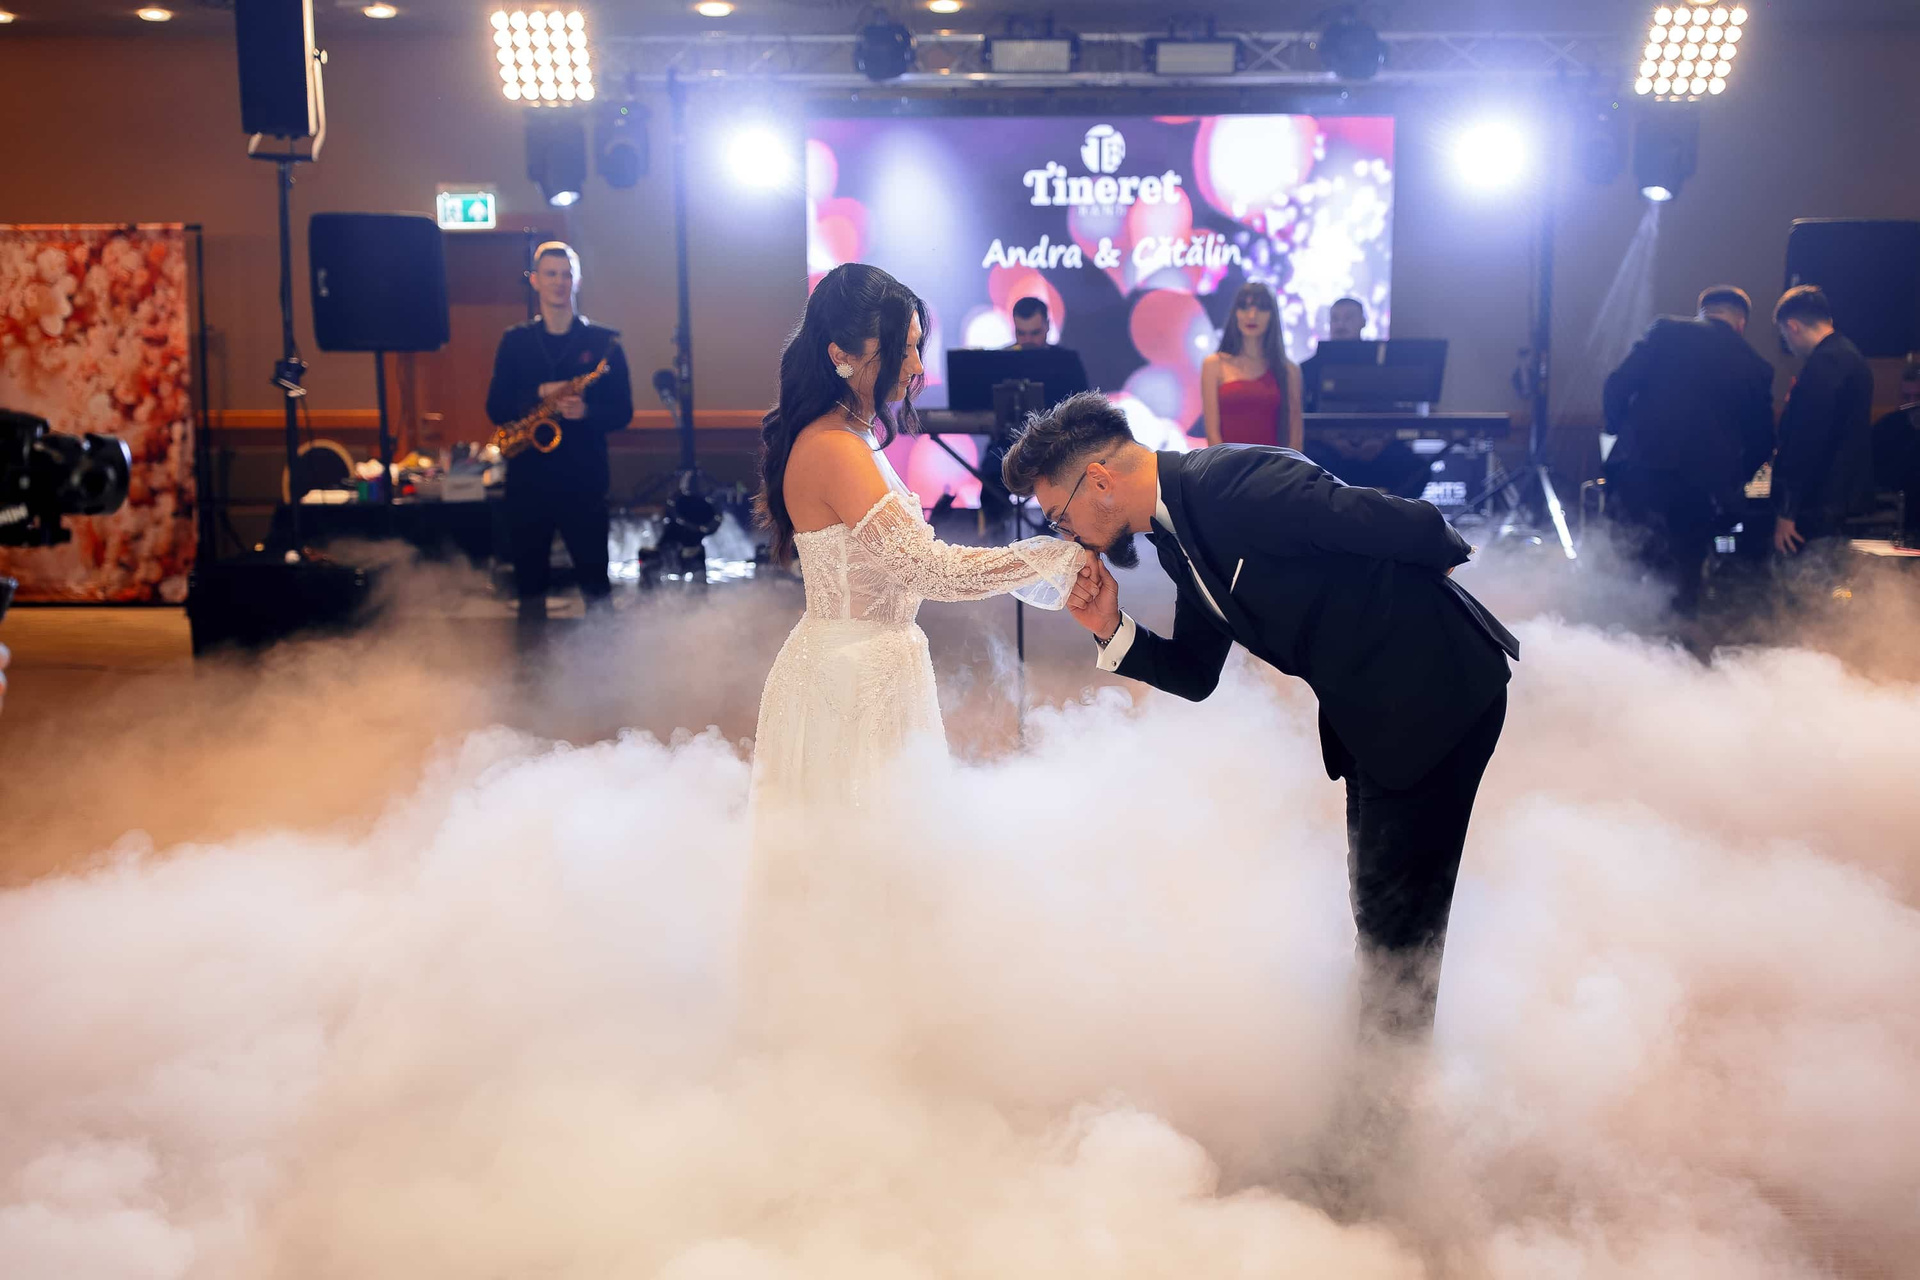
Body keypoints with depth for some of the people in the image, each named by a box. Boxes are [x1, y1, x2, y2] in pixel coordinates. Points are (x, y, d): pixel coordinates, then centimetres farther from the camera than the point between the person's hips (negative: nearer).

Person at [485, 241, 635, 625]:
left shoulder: (603, 342, 3)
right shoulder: (515, 341, 8)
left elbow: (622, 412, 1)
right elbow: (496, 409, 3)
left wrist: (587, 411, -19)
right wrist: (539, 394, -14)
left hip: (585, 478, -2)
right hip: (527, 477, 2)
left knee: (595, 578, 0)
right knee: (529, 578, 8)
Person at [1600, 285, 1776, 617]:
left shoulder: (1666, 330, 4)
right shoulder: (1756, 368, 10)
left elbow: (1618, 384, -3)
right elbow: (1761, 440, 14)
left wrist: (1617, 429, 12)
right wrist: (1730, 482, 27)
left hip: (1639, 469, -1)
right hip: (1701, 489, 2)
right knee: (1683, 577, 11)